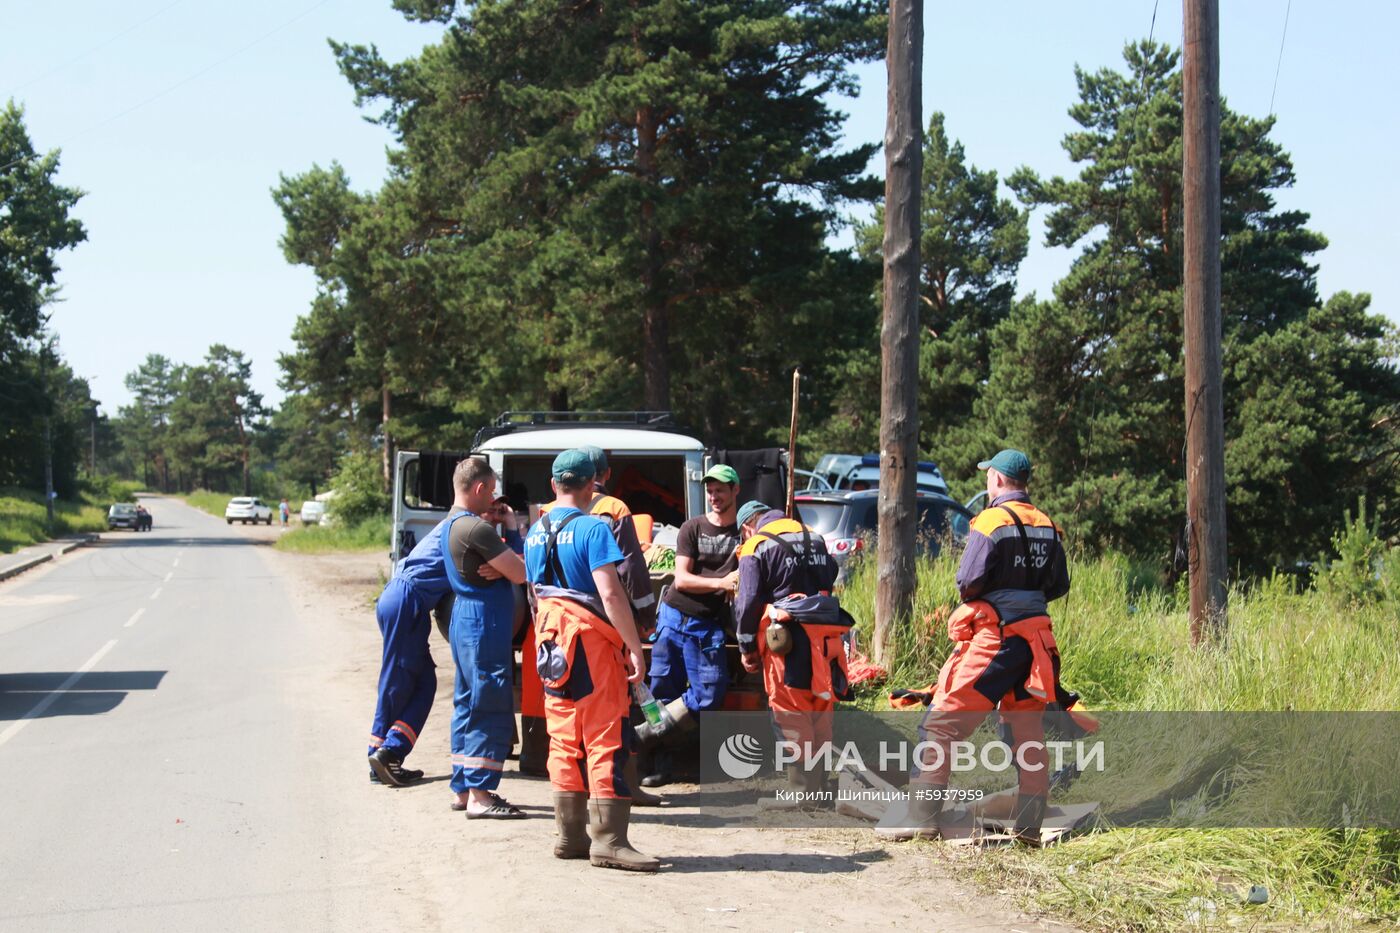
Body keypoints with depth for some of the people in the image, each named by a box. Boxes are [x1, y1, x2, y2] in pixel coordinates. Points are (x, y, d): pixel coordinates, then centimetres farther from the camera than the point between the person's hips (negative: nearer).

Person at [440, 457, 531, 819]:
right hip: (485, 627, -10)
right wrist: (511, 529, -5)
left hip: (465, 623, 10)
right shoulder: (476, 529, -18)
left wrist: (499, 570, -8)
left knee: (469, 707, 15)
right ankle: (479, 795, -7)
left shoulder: (451, 524, 13)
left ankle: (463, 788, 20)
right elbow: (520, 573, -16)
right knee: (491, 711, -7)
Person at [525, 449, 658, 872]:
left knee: (565, 741, 11)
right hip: (590, 639, -7)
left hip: (550, 642, 7)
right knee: (606, 741, -6)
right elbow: (610, 593, -19)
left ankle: (571, 834, 14)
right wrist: (635, 646, -17)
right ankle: (608, 840, -8)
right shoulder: (592, 529, -12)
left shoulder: (535, 533, 12)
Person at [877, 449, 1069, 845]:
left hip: (993, 636, -7)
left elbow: (969, 581, -16)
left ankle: (922, 817, -3)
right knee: (1028, 729, 13)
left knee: (942, 723, -1)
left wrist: (969, 595, 5)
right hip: (1035, 639, 7)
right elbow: (1060, 584, 12)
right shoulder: (1047, 526, 9)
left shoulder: (992, 521, -10)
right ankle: (1029, 825, 12)